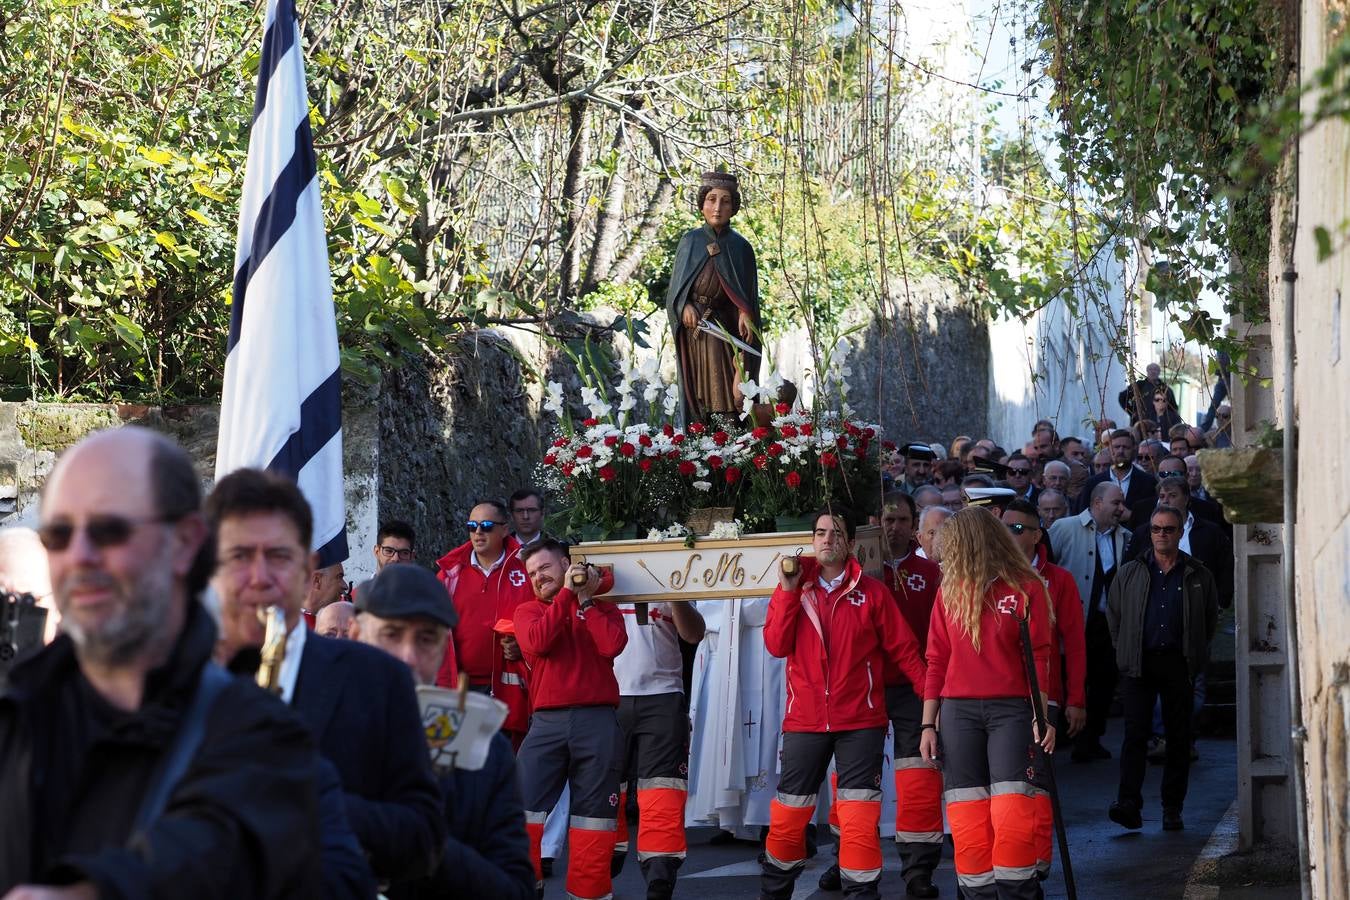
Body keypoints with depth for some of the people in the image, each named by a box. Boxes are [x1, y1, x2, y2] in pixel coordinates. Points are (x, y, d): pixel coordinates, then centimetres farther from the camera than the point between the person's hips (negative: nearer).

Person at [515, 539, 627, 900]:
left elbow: (612, 644, -7)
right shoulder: (528, 610, 14)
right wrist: (566, 593, -6)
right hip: (547, 721, 1)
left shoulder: (603, 607, 13)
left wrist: (586, 601, -1)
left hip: (597, 720, 0)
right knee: (522, 807, -9)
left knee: (594, 812, 2)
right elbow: (536, 642, -8)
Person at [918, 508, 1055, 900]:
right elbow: (937, 660, 11)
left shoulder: (1026, 588, -1)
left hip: (1011, 710, -3)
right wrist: (928, 724, 7)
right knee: (967, 822, 0)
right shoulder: (949, 592, 10)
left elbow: (1040, 657, -2)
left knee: (1012, 816, -13)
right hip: (958, 711, 3)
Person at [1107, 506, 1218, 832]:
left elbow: (1211, 619, 16)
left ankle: (1172, 810, 8)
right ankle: (1129, 803, -17)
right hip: (1139, 663, 0)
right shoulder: (1130, 573, 9)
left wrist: (1195, 655, 12)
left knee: (1179, 738, 3)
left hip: (1179, 664, 0)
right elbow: (1114, 616, 16)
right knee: (1135, 733, -11)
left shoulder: (1198, 576, 8)